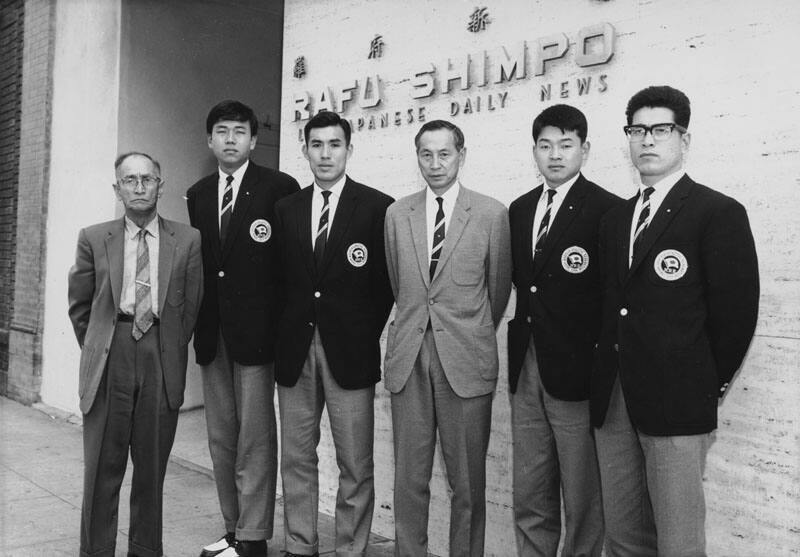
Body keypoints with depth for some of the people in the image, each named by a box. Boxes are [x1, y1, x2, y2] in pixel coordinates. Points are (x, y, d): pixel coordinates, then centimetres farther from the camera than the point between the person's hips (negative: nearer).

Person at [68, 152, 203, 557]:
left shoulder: (188, 240, 3)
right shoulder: (93, 239, 5)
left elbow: (191, 306, 7)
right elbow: (79, 306, 13)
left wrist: (171, 352, 7)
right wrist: (98, 349, 11)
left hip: (162, 365, 0)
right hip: (108, 362, 0)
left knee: (152, 467, 9)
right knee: (102, 468, 5)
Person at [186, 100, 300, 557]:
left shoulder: (280, 188, -5)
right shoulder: (197, 195, 13)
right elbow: (198, 262, 14)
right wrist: (198, 323, 7)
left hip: (256, 331, -6)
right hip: (212, 334, 6)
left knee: (255, 438, -1)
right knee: (221, 437, 13)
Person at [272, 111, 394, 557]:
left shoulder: (378, 207, -3)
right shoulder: (286, 209, 10)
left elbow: (386, 283, -1)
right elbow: (281, 279, 12)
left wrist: (366, 335, -2)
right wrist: (286, 334, 3)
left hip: (349, 351, -4)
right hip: (295, 350, 4)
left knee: (355, 466, 3)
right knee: (296, 459, 12)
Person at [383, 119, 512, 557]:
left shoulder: (491, 213, -1)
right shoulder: (397, 213, 8)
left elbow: (499, 287, 8)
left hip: (466, 360, -2)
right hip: (408, 357, 3)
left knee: (467, 482, 7)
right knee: (409, 478, 10)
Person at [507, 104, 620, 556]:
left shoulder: (608, 210, -9)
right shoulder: (520, 209, 12)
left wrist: (603, 361, -10)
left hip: (576, 372, -6)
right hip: (526, 370, 6)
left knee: (582, 501, 6)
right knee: (529, 498, 16)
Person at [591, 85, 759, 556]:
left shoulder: (720, 213, -4)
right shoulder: (616, 219, 16)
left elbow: (737, 311, -7)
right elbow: (611, 309, 14)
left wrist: (709, 384, -1)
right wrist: (608, 385, 6)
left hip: (677, 404, -6)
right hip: (613, 401, 6)